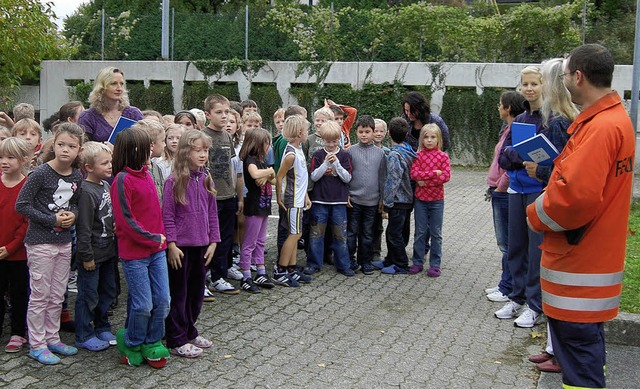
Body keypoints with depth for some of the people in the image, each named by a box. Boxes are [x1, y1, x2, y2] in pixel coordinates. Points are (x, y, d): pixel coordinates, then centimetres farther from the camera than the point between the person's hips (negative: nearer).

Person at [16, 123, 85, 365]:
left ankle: (52, 338, 29)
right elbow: (21, 205, -16)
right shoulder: (41, 173, -16)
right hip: (40, 242, -6)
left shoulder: (77, 176, 1)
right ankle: (37, 344, 15)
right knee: (40, 295, 3)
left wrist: (72, 214, -5)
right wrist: (52, 220, -18)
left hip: (64, 242, 6)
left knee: (57, 295, 14)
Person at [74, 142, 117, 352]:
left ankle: (102, 328, 33)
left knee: (108, 292, 18)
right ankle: (84, 336, 16)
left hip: (108, 251, 8)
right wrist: (87, 256, -18)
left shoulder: (107, 186, 7)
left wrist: (115, 247, 17)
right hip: (93, 253, -8)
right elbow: (83, 228, -20)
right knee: (88, 295, 4)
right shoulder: (87, 192, -20)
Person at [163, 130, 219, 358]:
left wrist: (213, 241, 6)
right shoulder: (174, 181, -12)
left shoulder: (206, 180, 5)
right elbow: (167, 216, -12)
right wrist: (171, 244, -15)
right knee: (179, 293, 4)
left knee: (196, 291, 16)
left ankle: (189, 332, 32)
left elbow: (212, 213, 10)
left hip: (201, 245, 6)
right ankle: (176, 341, 14)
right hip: (181, 246, -6)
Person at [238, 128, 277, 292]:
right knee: (249, 243, -2)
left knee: (260, 242, 15)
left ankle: (261, 274, 23)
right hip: (254, 206, -9)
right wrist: (270, 171, -18)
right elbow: (255, 174, -37)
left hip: (263, 206, 9)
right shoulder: (250, 160, -14)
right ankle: (246, 279, 3)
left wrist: (267, 176, -12)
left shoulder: (261, 160, 13)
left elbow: (274, 180, 10)